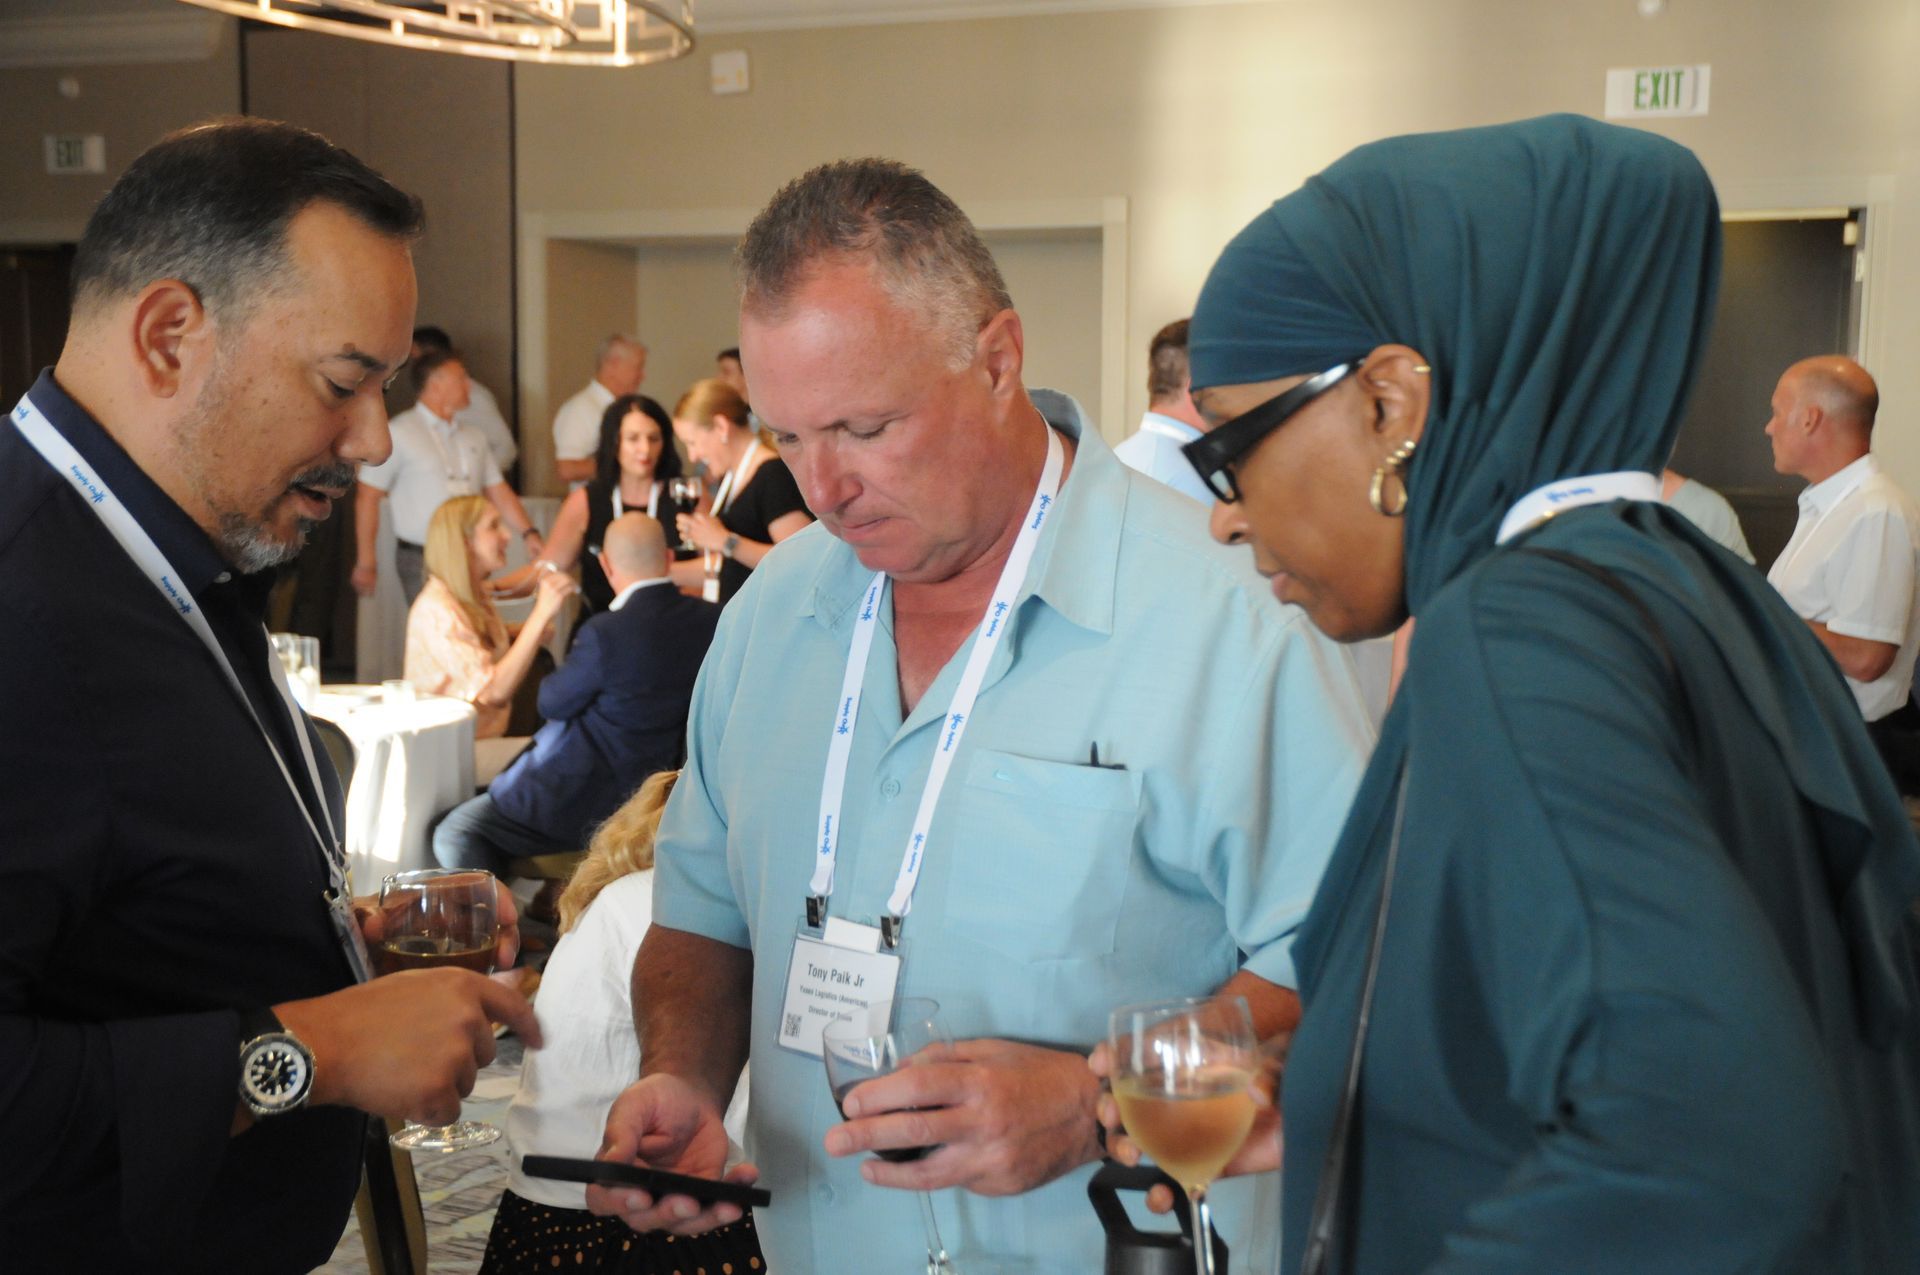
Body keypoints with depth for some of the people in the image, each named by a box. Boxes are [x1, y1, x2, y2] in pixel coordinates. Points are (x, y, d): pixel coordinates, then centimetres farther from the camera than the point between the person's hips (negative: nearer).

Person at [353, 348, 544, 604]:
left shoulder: (473, 437, 14)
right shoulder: (398, 433, -4)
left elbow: (498, 491, 15)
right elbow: (368, 497, -4)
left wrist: (528, 533, -1)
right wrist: (366, 562, -5)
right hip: (422, 561, -5)